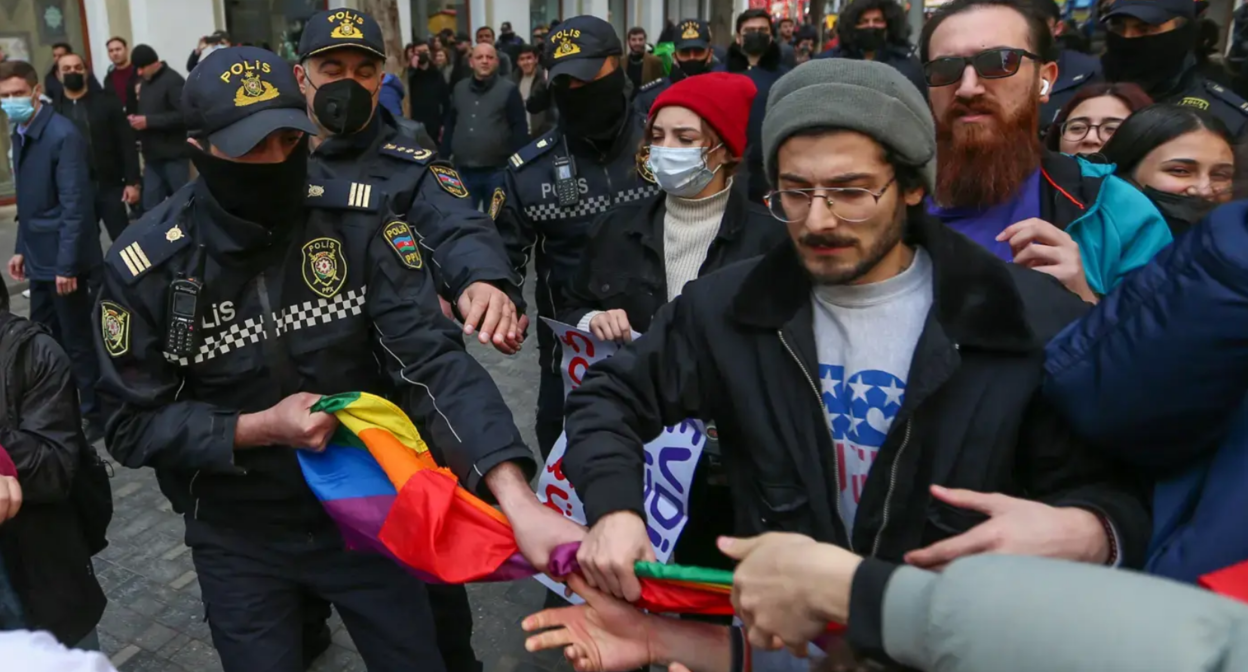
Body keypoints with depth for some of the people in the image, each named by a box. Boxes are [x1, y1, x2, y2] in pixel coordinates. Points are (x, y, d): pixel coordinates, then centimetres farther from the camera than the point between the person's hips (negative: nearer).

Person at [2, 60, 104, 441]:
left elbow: (75, 205, -20)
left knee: (77, 339, 3)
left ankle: (95, 414, 17)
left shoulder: (63, 135, -17)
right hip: (39, 258, 8)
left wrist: (67, 263, -21)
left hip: (64, 259, -8)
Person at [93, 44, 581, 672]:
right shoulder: (144, 266, -14)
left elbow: (432, 356, -24)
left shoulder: (356, 221, -16)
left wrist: (519, 502, -37)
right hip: (238, 537, 0)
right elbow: (133, 424, -7)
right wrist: (259, 428, -25)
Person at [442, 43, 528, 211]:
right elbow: (449, 126, 15)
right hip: (463, 171, 4)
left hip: (497, 171, -4)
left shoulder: (509, 89, -2)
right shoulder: (459, 89, 11)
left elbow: (520, 129, -5)